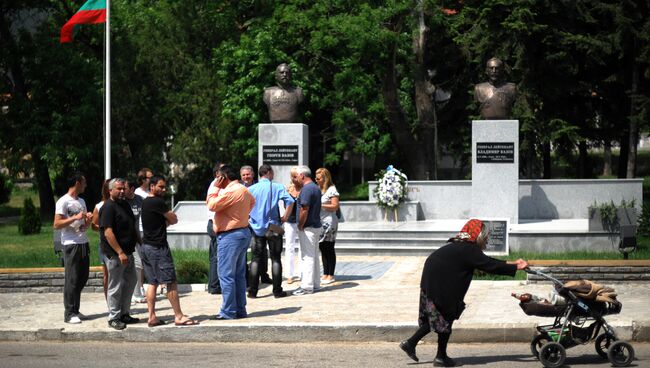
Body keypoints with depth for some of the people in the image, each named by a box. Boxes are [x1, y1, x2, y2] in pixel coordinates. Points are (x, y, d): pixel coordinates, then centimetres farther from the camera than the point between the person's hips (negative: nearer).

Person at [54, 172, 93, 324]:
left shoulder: (81, 201, 16)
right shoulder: (63, 202, -8)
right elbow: (57, 224, -13)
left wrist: (88, 219, 1)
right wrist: (75, 218, -20)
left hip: (83, 243, 8)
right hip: (71, 244, -8)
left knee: (82, 278, 9)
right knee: (72, 280, -6)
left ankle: (75, 310, 19)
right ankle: (69, 314, -2)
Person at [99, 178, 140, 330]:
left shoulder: (125, 204, 13)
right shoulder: (108, 207, -16)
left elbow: (132, 226, 24)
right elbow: (108, 232, -22)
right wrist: (120, 252, -24)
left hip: (127, 252, 9)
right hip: (114, 254, -9)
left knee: (130, 282, 14)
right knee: (115, 286, -2)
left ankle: (124, 313, 25)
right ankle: (114, 318, 7)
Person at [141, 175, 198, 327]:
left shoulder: (145, 202, 16)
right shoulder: (157, 202, -15)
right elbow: (174, 219, -7)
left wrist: (164, 222, -1)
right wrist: (166, 220, 11)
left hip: (146, 246, 10)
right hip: (158, 247, -10)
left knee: (152, 283, 10)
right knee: (171, 282, -6)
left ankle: (151, 317, 8)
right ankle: (179, 316, -6)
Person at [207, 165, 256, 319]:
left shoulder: (231, 191, -19)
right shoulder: (243, 189, 13)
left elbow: (212, 205, -20)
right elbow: (252, 201, 31)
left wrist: (215, 188, -9)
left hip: (230, 236, -10)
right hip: (243, 232, 10)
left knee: (226, 275, -6)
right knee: (239, 275, 14)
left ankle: (228, 312, -6)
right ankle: (240, 310, 17)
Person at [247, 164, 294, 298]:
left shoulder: (251, 189, 2)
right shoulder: (276, 187, -6)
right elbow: (290, 201, -19)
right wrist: (286, 217, -7)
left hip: (256, 227, 2)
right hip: (273, 227, -2)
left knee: (256, 259, 7)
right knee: (275, 258, 5)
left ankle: (253, 291, 3)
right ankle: (277, 290, 4)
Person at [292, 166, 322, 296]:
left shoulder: (307, 189, -17)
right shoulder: (316, 188, 14)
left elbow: (304, 210, -23)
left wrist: (300, 226, -13)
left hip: (308, 228, -10)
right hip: (316, 225, 10)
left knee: (307, 257, -7)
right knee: (314, 256, 15)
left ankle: (307, 286, -6)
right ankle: (315, 284, 21)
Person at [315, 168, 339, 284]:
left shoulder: (331, 190, -9)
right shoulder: (318, 189, 14)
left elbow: (335, 206, -14)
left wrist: (320, 205, -16)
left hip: (329, 222, -7)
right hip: (320, 222, 8)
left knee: (329, 249, -2)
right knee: (323, 249, 9)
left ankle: (331, 276, 3)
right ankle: (325, 274, 15)